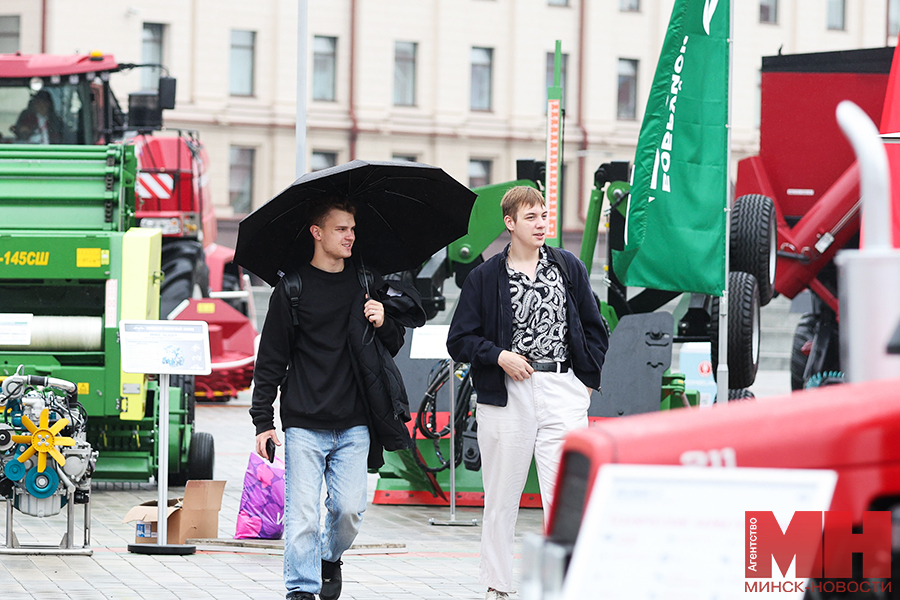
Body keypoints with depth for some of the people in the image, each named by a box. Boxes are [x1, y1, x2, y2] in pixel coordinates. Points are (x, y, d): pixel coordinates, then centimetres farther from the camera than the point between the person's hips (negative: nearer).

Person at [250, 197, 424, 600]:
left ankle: (331, 558, 27)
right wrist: (263, 420, -3)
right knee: (302, 514, -5)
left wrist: (384, 324, -4)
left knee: (350, 509, -1)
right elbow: (270, 360, 1)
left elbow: (393, 347, 18)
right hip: (304, 425, -3)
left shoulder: (367, 286, 10)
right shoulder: (291, 291, 0)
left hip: (354, 425, 3)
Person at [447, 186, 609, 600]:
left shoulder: (568, 267, 9)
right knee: (501, 497, 7)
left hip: (562, 393, 0)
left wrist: (587, 380, 7)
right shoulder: (485, 277, 4)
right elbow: (459, 340, 4)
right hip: (507, 395, 0)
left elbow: (594, 329, 15)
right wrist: (499, 356, -10)